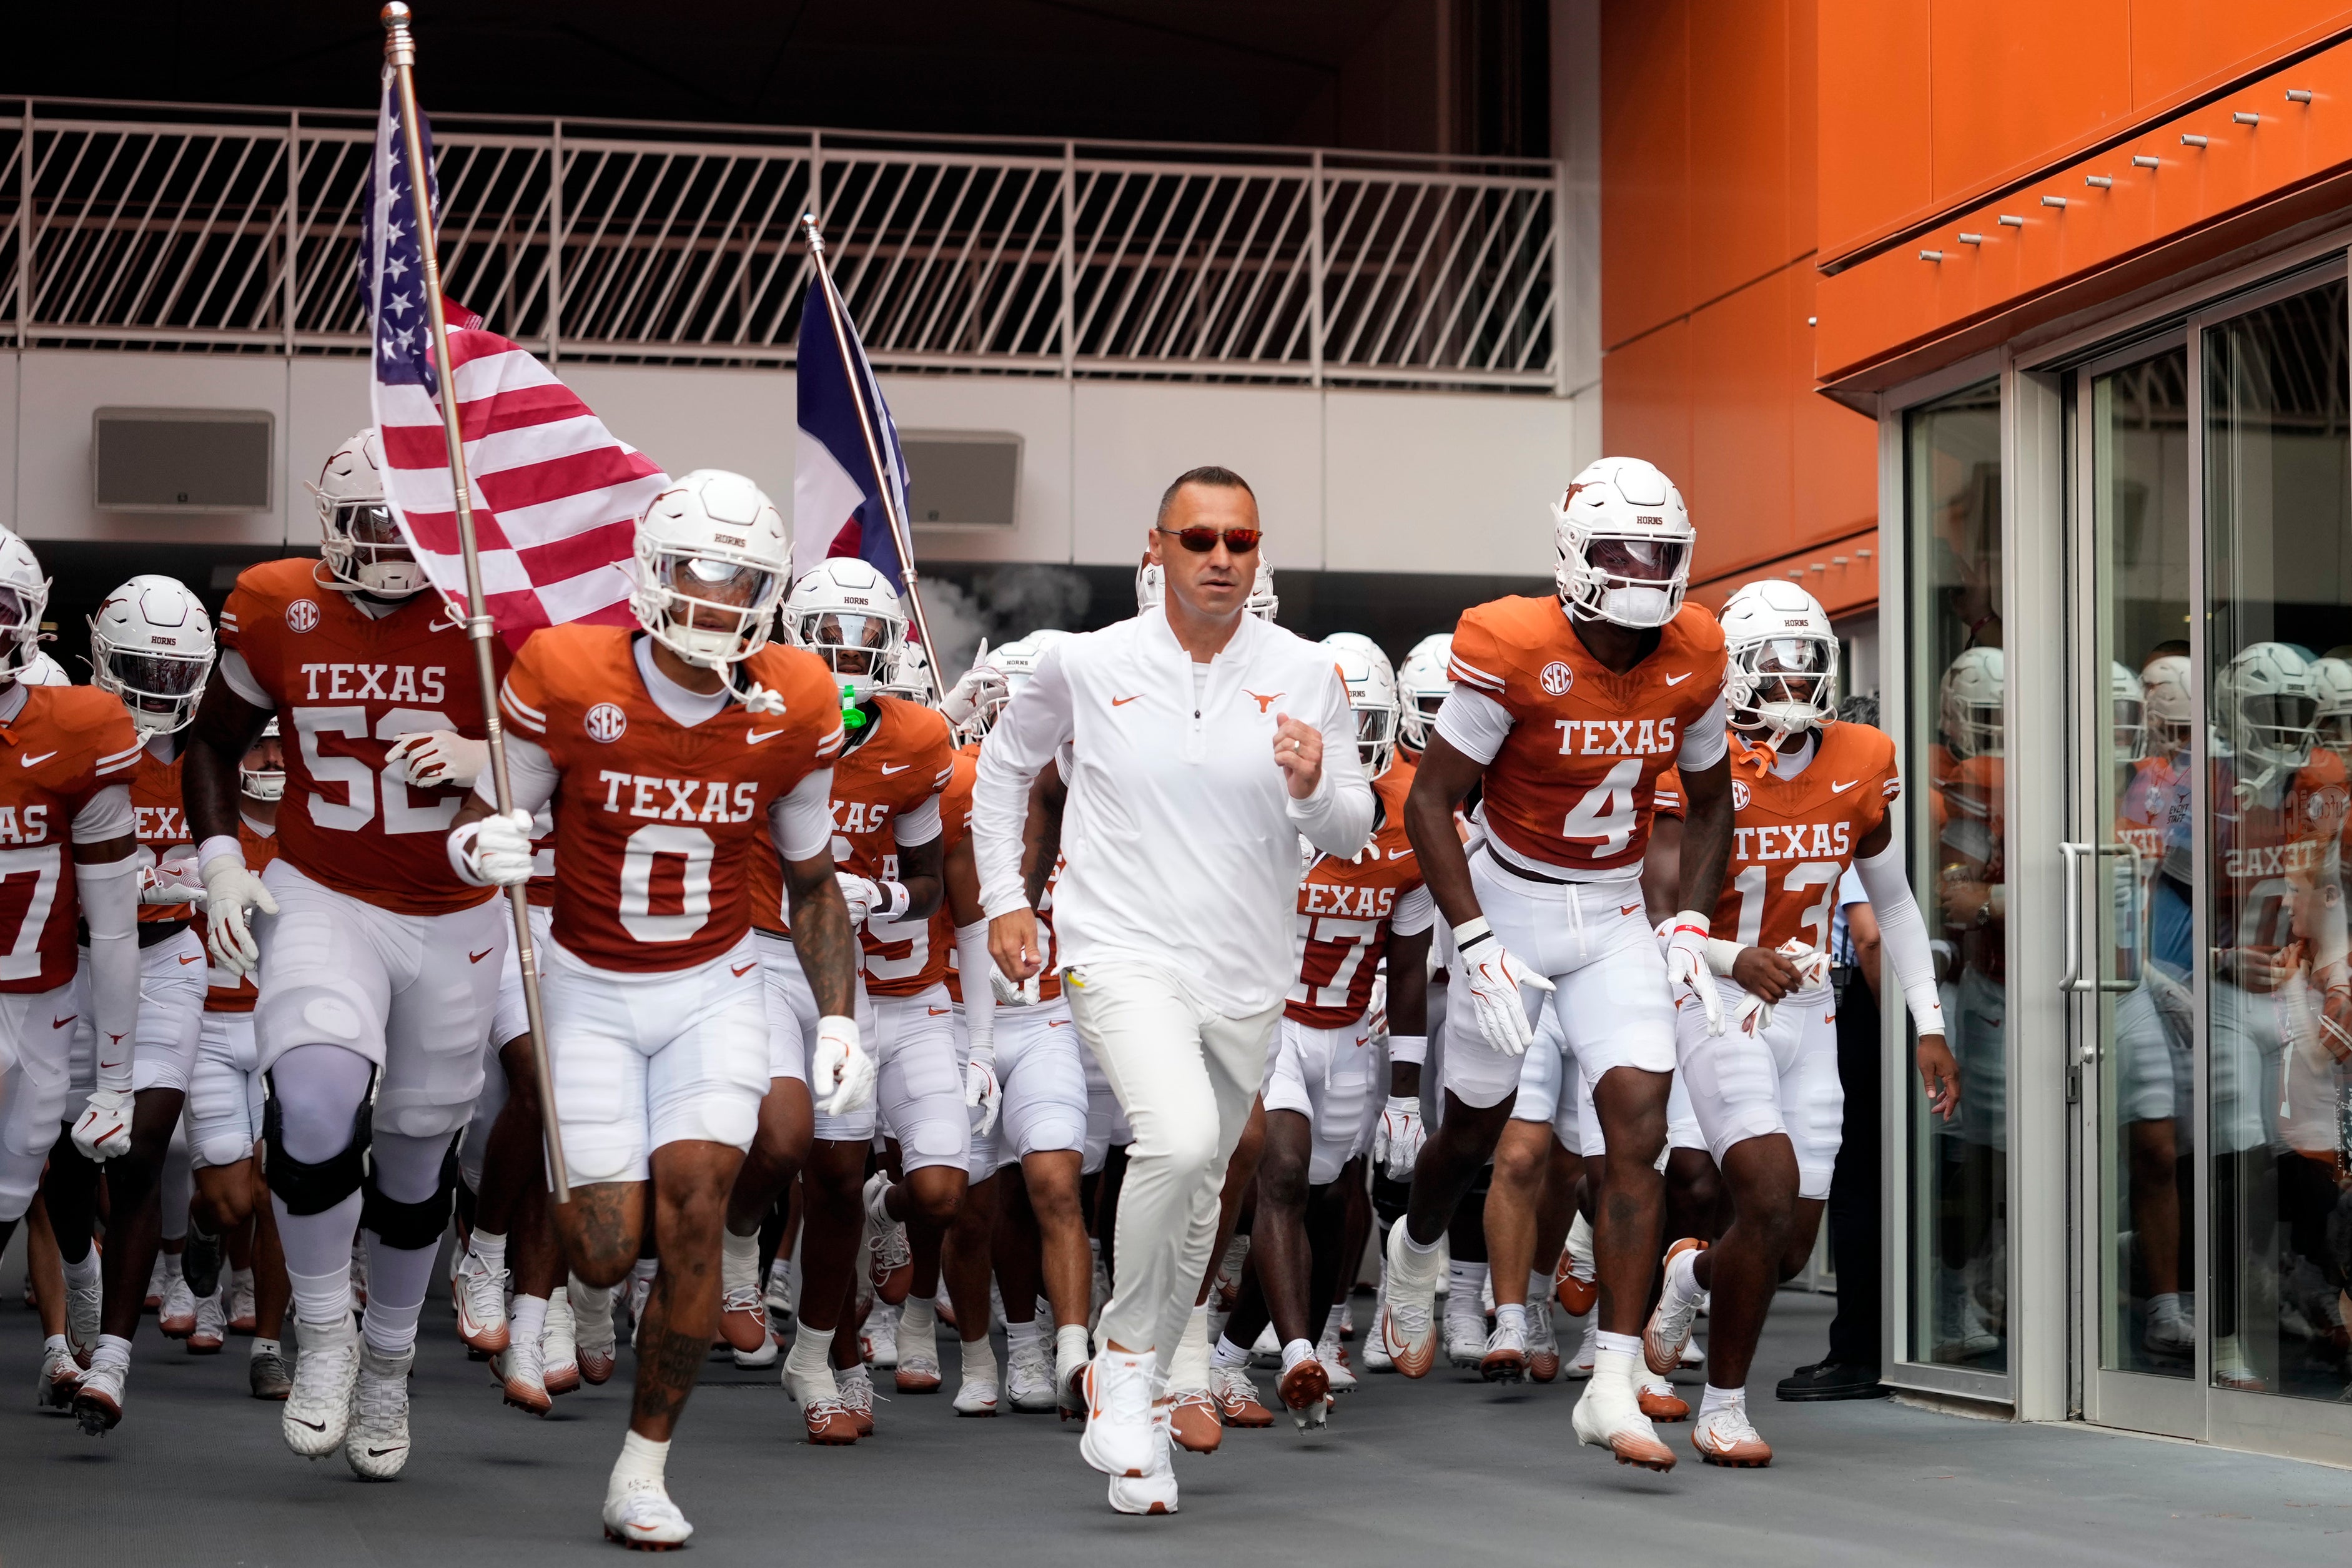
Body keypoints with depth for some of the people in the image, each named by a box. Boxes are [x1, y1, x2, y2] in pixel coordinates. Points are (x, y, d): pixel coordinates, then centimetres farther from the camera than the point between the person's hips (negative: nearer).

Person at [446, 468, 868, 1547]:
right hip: (589, 990, -1)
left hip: (713, 989, 1)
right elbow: (483, 827, -6)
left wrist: (838, 1016, -2)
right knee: (605, 1255, -8)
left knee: (691, 1213, -15)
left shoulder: (791, 709, -7)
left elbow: (811, 881, 6)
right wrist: (482, 851, -30)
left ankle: (643, 1472, 0)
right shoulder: (566, 677, -16)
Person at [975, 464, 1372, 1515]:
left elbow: (1350, 835, 1)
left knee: (1196, 1202, 13)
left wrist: (1315, 789, -21)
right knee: (1179, 1140, -28)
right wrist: (1002, 897, 8)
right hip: (1122, 955, -3)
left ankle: (1130, 1400, 33)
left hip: (1246, 978, 3)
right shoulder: (1089, 663, -3)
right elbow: (1004, 763, 14)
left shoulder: (1305, 674, 0)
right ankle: (1126, 1355, -6)